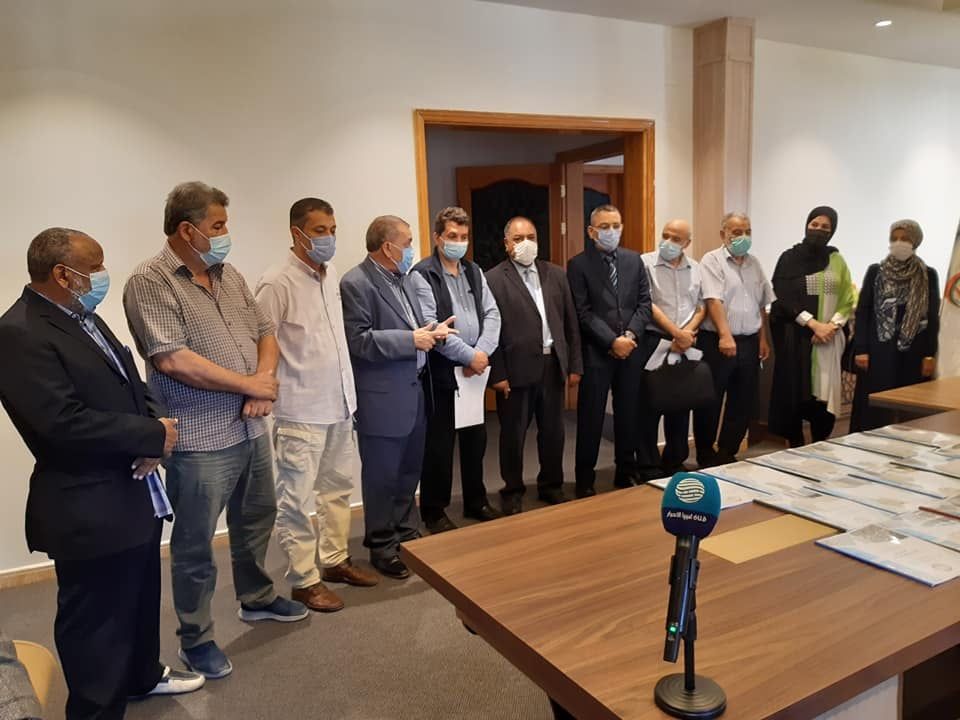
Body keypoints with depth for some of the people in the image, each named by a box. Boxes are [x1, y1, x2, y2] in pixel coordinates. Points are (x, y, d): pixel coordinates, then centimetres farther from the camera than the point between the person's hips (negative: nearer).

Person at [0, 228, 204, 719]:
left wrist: (155, 427, -8)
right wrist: (151, 436, -18)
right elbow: (64, 424, -27)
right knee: (96, 619, 7)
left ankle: (143, 674, 47)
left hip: (137, 494, 10)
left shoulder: (84, 318, 10)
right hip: (89, 508, -9)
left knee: (142, 598, 25)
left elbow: (131, 385, 13)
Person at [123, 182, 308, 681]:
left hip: (251, 429, 7)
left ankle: (256, 599, 44)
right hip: (200, 440, -7)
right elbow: (172, 360, -23)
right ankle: (195, 640, 26)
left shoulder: (229, 276, 9)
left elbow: (265, 333, 12)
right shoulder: (150, 283, -13)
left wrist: (264, 381, -9)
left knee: (255, 522, 22)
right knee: (195, 545, 8)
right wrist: (250, 385, -16)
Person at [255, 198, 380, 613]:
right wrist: (272, 390, -11)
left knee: (337, 487, 17)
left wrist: (348, 391, 14)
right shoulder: (277, 283, -14)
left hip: (339, 404, 8)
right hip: (300, 411, -7)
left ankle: (334, 559, 33)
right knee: (296, 499, 3)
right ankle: (303, 580, 16)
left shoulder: (333, 276, 8)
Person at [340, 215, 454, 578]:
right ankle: (382, 547, 22)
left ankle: (407, 534, 36)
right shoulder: (356, 283, -14)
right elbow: (359, 341, -21)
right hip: (382, 397, -8)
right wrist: (412, 340, -19)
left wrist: (433, 328, -1)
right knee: (382, 476, 6)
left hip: (414, 390, 8)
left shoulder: (408, 278, 10)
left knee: (409, 470, 19)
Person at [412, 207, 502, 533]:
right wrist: (469, 356, -16)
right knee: (439, 444, 4)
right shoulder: (423, 274, -8)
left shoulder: (474, 272, 12)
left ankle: (476, 502, 31)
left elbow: (492, 314, 6)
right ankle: (434, 511, 19)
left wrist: (482, 352, -10)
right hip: (441, 372, -6)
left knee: (475, 439, 15)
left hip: (475, 369, 6)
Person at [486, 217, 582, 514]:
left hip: (553, 365, 4)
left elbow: (571, 322, 10)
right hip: (516, 369, -4)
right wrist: (497, 374, -11)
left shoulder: (556, 274, 9)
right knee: (513, 434, 8)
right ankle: (513, 491, 24)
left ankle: (551, 485, 31)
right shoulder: (493, 279, -5)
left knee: (553, 431, 14)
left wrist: (574, 365, 6)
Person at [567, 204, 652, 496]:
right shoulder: (579, 264, -4)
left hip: (631, 349, 4)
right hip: (596, 351, -4)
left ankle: (626, 472, 26)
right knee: (591, 418, 2)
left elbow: (644, 303, 6)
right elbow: (583, 313, -10)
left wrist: (630, 335, -9)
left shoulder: (634, 260, 10)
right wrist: (612, 341, -16)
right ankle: (585, 480, 13)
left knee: (628, 415, 12)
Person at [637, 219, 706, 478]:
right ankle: (649, 468, 10)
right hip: (653, 342, -4)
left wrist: (688, 333, -7)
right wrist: (677, 333, -11)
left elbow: (701, 307, 10)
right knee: (648, 406, 0)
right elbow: (647, 305, -10)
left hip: (686, 345, 5)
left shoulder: (696, 269, 11)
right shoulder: (646, 263, -4)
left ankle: (675, 463, 24)